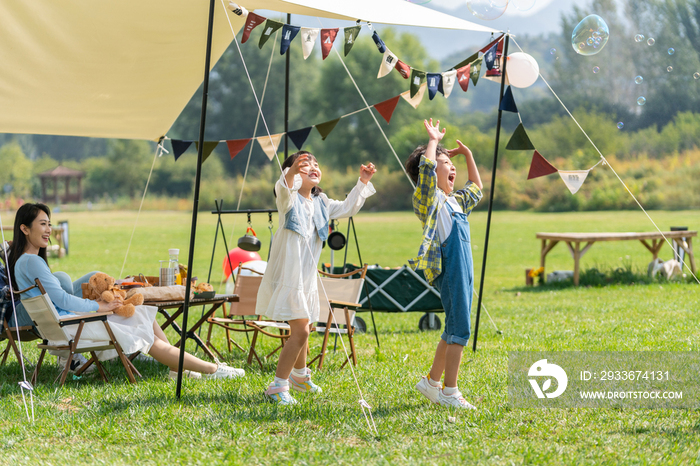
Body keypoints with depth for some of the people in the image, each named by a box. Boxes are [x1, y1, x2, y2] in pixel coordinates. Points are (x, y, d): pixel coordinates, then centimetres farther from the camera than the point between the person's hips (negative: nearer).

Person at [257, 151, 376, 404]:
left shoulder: (320, 203, 10)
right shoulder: (289, 199, -12)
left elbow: (347, 208, 22)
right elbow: (283, 189, -36)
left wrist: (363, 183, 11)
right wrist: (292, 172, -57)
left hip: (307, 277, 8)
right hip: (287, 277, -8)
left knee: (301, 329, 23)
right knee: (300, 331, -14)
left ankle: (300, 375, 45)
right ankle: (278, 386, -7)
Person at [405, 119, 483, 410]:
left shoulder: (456, 201, 21)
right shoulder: (431, 199, -4)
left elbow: (476, 189, 39)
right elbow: (425, 167, -20)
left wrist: (468, 154, 35)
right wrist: (433, 140, -6)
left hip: (464, 272, 9)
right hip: (448, 270, -9)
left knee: (455, 330, 14)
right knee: (459, 329, -10)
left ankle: (432, 382, 24)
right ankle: (449, 392, -7)